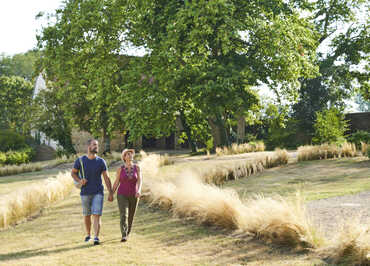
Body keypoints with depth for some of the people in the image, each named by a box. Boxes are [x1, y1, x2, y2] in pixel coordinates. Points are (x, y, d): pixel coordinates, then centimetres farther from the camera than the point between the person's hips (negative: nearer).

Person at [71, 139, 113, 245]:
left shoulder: (101, 161, 0)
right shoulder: (80, 160, -1)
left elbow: (106, 178, 2)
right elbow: (73, 173, 11)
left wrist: (111, 193, -2)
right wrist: (79, 181, -10)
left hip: (98, 193, -1)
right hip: (85, 193, 1)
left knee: (97, 215, -11)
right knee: (87, 215, 12)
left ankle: (96, 238, -15)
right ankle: (88, 235, 31)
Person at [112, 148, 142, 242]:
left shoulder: (137, 167, -2)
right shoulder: (120, 169, -3)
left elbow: (140, 180, -13)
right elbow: (116, 182, 4)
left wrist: (139, 190, -31)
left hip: (133, 196, 2)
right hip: (122, 195, -2)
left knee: (130, 217, 14)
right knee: (123, 215, -19)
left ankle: (127, 233, 38)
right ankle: (124, 236, -24)